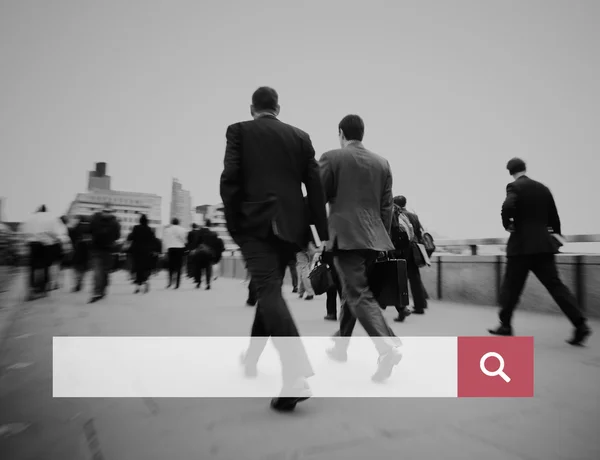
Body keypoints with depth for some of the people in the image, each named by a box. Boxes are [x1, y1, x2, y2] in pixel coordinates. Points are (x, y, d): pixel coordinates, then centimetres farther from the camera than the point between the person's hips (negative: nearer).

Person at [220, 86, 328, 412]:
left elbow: (229, 180, -7)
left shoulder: (239, 131, 5)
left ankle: (296, 376, -23)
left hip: (255, 223, -4)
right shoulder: (300, 136, 13)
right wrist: (323, 233, 8)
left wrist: (233, 226, 0)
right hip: (290, 224, 5)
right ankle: (252, 357, 36)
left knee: (269, 291, -10)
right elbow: (315, 186, 6)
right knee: (269, 288, 18)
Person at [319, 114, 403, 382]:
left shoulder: (332, 158, -2)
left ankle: (388, 347, -21)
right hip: (373, 237, 6)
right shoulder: (382, 163, 11)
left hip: (346, 236, -6)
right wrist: (384, 239, 17)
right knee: (352, 292, 18)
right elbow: (387, 207, 11)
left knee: (360, 296, -6)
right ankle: (341, 346, 31)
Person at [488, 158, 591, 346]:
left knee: (511, 287, 5)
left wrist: (507, 224, -8)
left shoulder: (514, 187, -6)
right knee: (555, 285, 6)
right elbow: (554, 217, 15)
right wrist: (556, 236, 28)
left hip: (521, 244, -6)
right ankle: (580, 324, -3)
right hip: (543, 244, 6)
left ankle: (505, 325, 14)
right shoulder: (543, 188, 12)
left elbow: (507, 207, -26)